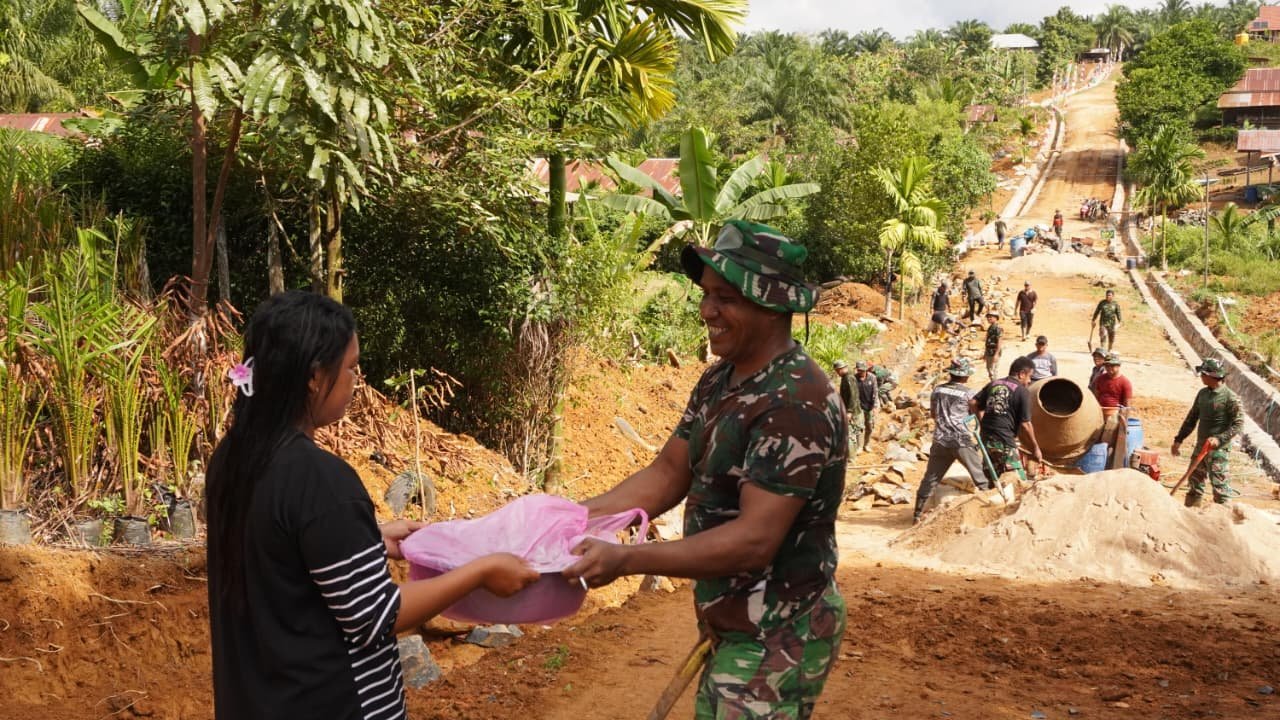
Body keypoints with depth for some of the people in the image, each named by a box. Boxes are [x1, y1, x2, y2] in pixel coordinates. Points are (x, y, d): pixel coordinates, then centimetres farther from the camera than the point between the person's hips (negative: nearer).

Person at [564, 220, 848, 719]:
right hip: (736, 626, 9)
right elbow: (667, 475, 9)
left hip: (777, 639, -9)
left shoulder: (797, 402, -25)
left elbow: (754, 540, -29)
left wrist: (625, 560, -35)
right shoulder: (719, 382, 5)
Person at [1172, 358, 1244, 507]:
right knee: (1194, 482, 15)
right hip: (1200, 446, 7)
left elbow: (1238, 424, -14)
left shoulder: (1229, 397, -13)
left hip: (1218, 449, -7)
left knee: (1219, 484, -6)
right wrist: (1178, 439, 13)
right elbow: (1192, 418, 15)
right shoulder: (1202, 393, 8)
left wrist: (1219, 439, -25)